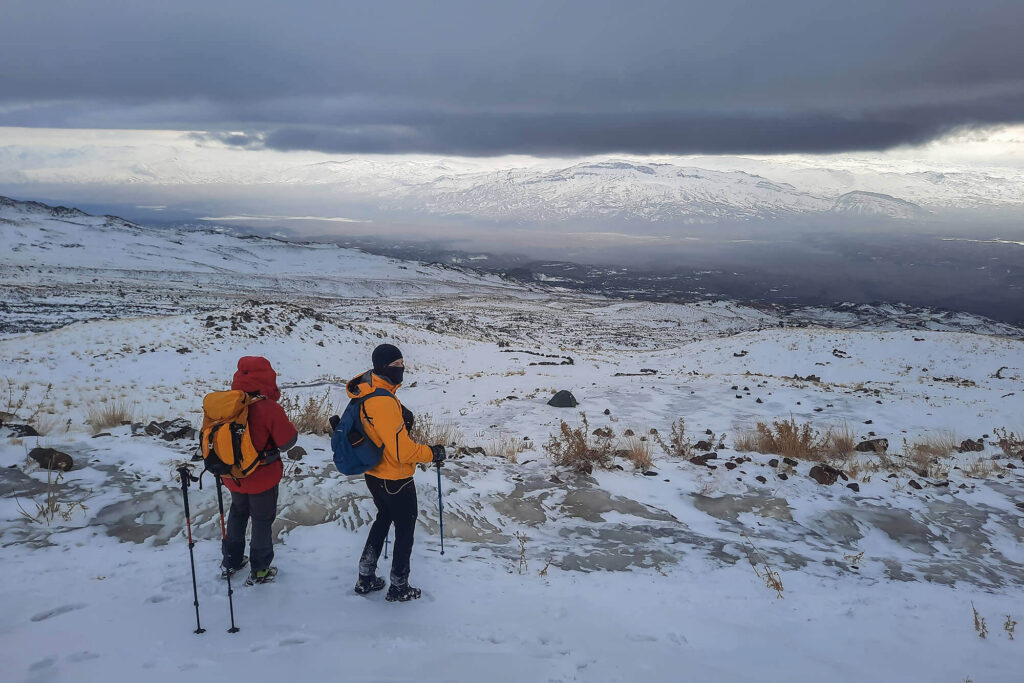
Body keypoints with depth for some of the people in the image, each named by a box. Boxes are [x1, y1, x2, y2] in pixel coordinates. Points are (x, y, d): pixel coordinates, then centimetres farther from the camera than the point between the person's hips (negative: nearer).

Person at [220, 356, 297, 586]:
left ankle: (231, 561, 40)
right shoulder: (269, 408, -27)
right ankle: (259, 571, 24)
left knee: (237, 514, 27)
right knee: (262, 520, 13)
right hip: (262, 478, -5)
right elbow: (288, 441, -18)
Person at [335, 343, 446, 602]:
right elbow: (401, 450, -29)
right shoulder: (382, 401, -30)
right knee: (405, 529, 11)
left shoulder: (365, 390, 0)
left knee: (384, 518, 28)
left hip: (374, 475, 9)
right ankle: (399, 588, 27)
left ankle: (366, 579, 38)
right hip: (395, 480, -9)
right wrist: (431, 454, -15)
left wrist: (401, 418, 6)